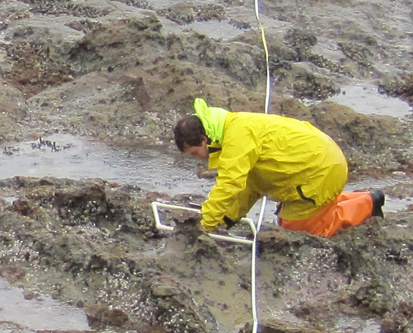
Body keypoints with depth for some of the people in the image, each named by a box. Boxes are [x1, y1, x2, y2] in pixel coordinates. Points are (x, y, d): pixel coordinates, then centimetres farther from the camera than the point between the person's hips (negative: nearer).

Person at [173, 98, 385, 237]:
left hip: (320, 172, -10)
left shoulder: (237, 136, -24)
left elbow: (230, 184, -32)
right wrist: (226, 220, 4)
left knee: (296, 229, 0)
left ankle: (367, 205, 8)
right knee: (286, 221, 22)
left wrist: (206, 224, -27)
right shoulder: (236, 128, 8)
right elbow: (248, 186, 12)